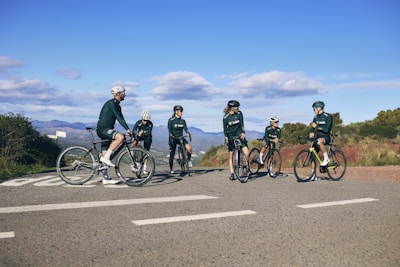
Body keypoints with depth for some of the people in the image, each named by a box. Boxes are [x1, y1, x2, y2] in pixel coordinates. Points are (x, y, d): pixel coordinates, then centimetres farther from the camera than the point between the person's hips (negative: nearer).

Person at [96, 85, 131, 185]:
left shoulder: (117, 105, 17)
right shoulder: (111, 103, -13)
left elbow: (121, 118, 19)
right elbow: (118, 117, -22)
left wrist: (128, 130, 11)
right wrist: (127, 129, -26)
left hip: (107, 130, 10)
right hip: (102, 129, -10)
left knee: (105, 154, 7)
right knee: (120, 137, -32)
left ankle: (106, 179, 9)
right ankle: (106, 157, -24)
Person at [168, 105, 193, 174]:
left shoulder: (183, 121, 3)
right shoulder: (171, 120, -9)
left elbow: (185, 128, -9)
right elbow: (169, 130, -16)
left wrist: (188, 134, -28)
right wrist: (171, 136, -33)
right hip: (173, 138, -3)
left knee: (189, 148, -23)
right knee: (172, 154, 1)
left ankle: (189, 160, 0)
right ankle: (171, 169, 18)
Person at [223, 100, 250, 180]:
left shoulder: (239, 113, -4)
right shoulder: (226, 117, -8)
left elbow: (242, 124, -9)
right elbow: (225, 128, -7)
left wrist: (243, 133, -23)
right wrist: (226, 137, -19)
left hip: (240, 135, 1)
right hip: (231, 137, 0)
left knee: (246, 154, -14)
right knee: (231, 156, 1)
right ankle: (232, 174, 7)